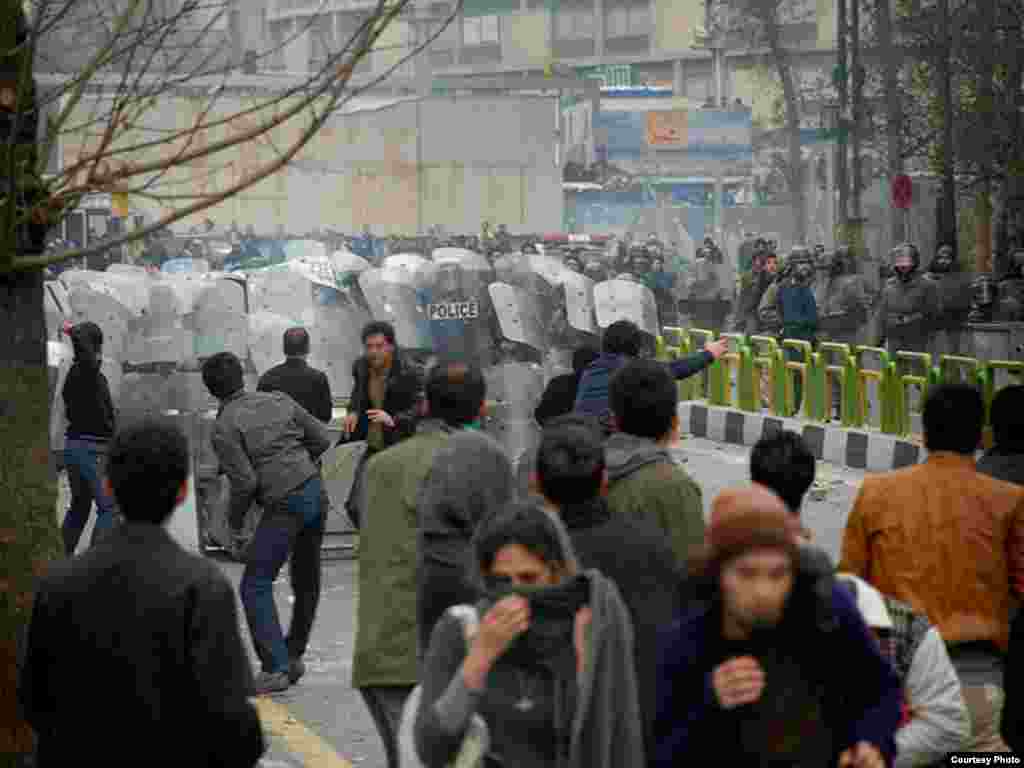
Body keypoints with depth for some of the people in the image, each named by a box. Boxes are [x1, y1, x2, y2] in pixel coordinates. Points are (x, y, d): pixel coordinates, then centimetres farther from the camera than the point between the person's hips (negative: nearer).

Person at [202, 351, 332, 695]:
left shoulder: (223, 428, -6)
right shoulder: (279, 400, 11)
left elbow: (245, 482, -12)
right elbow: (322, 439, 12)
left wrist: (234, 523, 3)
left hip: (284, 506, -7)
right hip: (315, 490, 7)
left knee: (255, 586, -1)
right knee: (306, 583, 19)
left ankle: (276, 668, -9)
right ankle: (293, 656, 29)